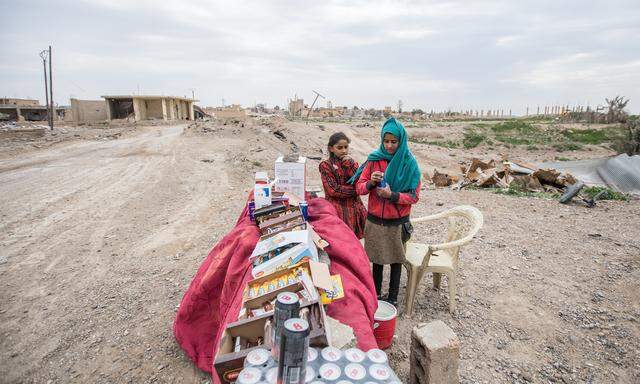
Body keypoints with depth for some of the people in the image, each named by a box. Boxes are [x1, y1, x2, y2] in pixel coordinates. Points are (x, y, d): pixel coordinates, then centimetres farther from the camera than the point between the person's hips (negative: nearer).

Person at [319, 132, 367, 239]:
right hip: (337, 210, -4)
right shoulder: (325, 165, -1)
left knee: (355, 238, 4)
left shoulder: (352, 163, 11)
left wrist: (349, 165, -8)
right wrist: (355, 189, -5)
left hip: (354, 209, 4)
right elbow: (333, 190, -9)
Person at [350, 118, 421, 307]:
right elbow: (359, 187, -1)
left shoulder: (409, 163, -8)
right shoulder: (374, 159, -3)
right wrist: (371, 183, -23)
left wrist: (392, 195, -24)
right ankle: (376, 294, 35)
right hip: (375, 220, 2)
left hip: (398, 223, -2)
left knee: (395, 260, 13)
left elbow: (414, 196, -8)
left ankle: (392, 298, 31)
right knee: (377, 259, 16)